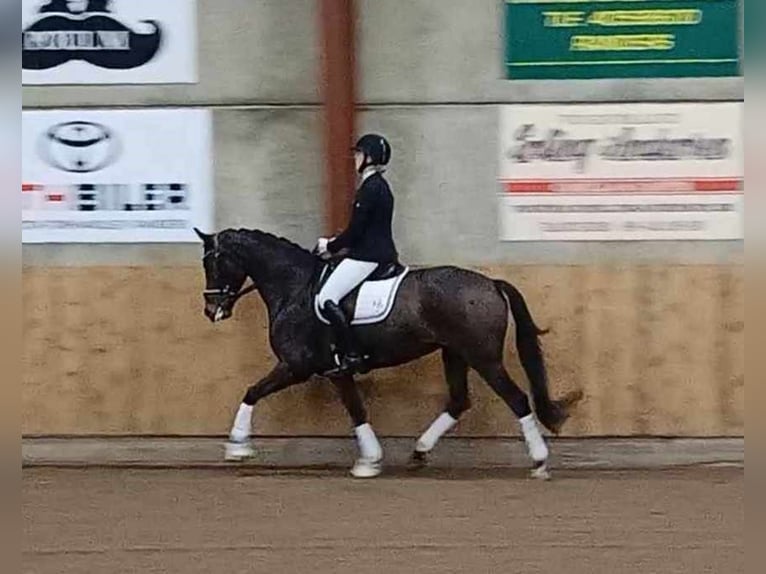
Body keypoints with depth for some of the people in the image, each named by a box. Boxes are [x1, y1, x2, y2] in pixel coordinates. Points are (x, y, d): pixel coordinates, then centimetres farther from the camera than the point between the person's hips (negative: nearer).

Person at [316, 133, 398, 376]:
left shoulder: (370, 188, -17)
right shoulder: (379, 185, 15)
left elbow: (355, 230, -17)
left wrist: (331, 246, -2)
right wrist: (336, 243, 16)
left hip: (368, 256, -11)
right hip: (381, 252, 11)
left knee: (327, 299, -15)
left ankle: (351, 356, -19)